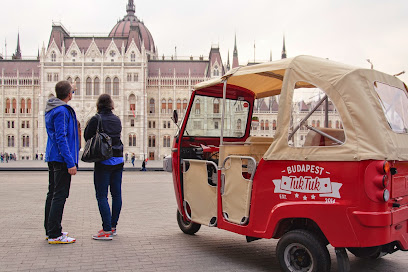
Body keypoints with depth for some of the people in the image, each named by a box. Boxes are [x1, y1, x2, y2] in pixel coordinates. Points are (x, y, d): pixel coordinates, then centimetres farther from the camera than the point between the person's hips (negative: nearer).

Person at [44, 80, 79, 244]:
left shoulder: (51, 110, 15)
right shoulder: (62, 111, -16)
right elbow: (61, 138, -21)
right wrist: (70, 163, -21)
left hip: (52, 157, 10)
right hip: (61, 158, -10)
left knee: (53, 194, 15)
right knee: (60, 195, -6)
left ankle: (50, 230, 24)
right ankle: (54, 235, -2)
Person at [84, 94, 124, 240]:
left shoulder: (96, 120, -10)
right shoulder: (117, 120, 8)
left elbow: (87, 137, -2)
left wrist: (89, 123, 11)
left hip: (104, 162, -6)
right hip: (118, 161, 6)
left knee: (102, 196, -3)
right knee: (116, 194, 11)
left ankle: (107, 230, -5)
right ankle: (113, 226, 21)